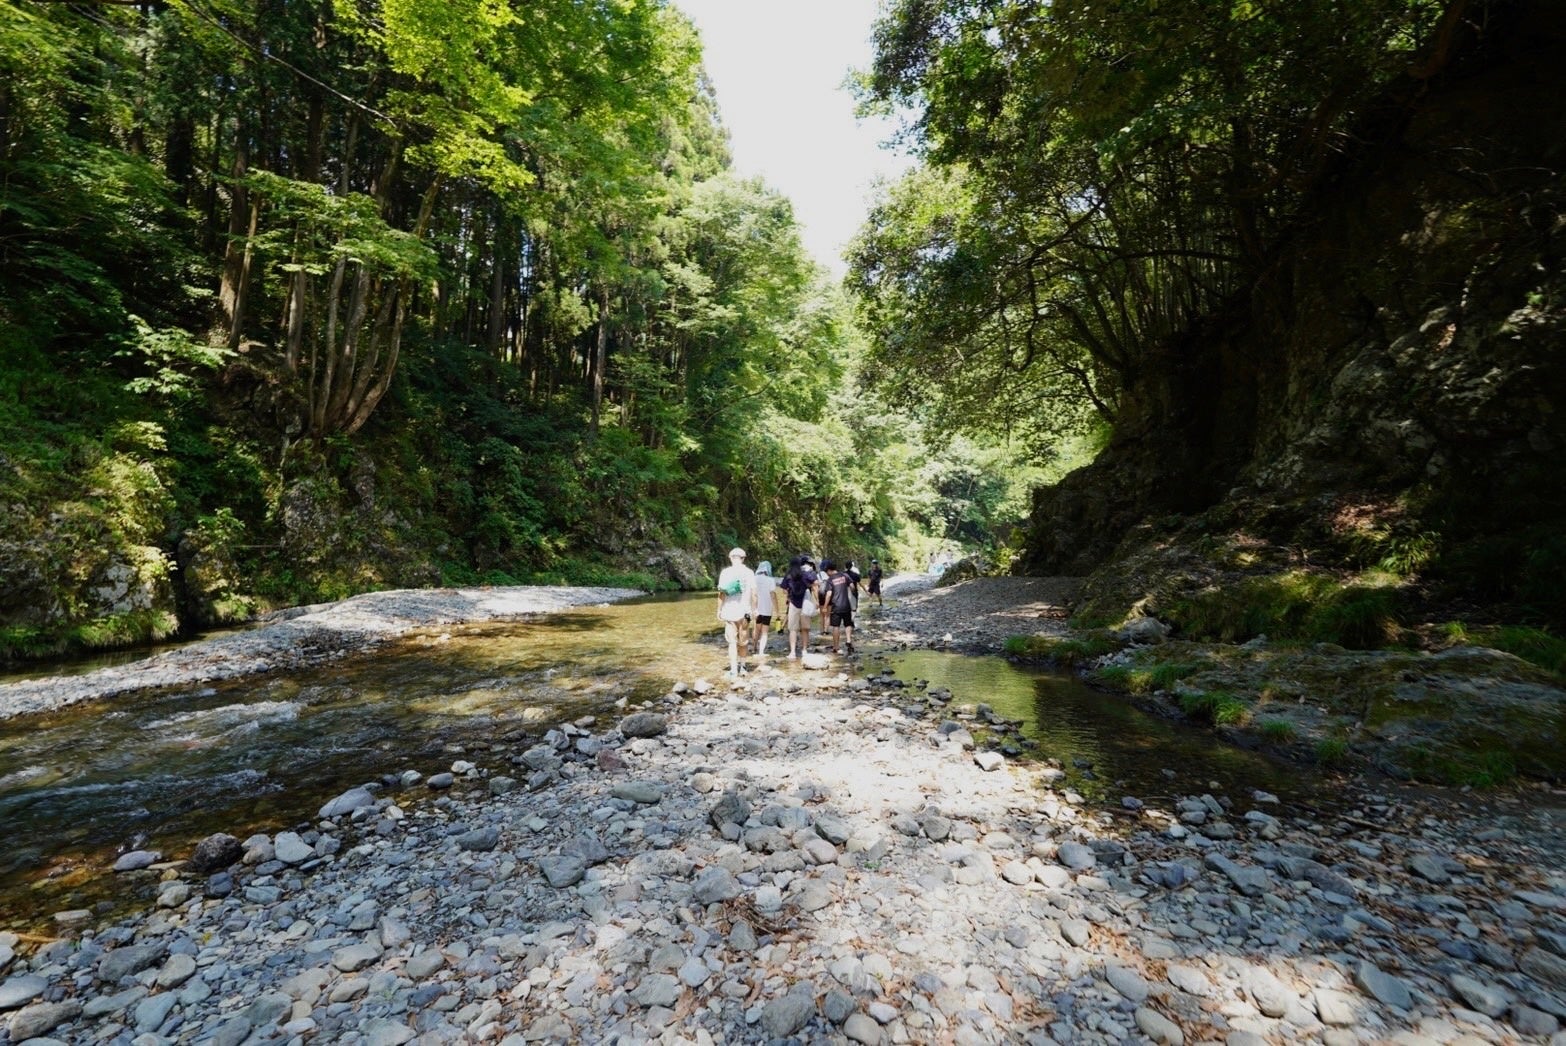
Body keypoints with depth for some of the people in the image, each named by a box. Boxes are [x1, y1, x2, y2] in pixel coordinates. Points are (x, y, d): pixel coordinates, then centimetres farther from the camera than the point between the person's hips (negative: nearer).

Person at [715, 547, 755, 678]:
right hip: (744, 611, 2)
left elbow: (721, 593, -7)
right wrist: (754, 609, 10)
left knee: (733, 642, 3)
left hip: (729, 612, -2)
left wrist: (719, 610, 2)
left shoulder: (725, 572, -5)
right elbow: (754, 593, 0)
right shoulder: (749, 572, 1)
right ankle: (740, 667, 26)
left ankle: (734, 671, 0)